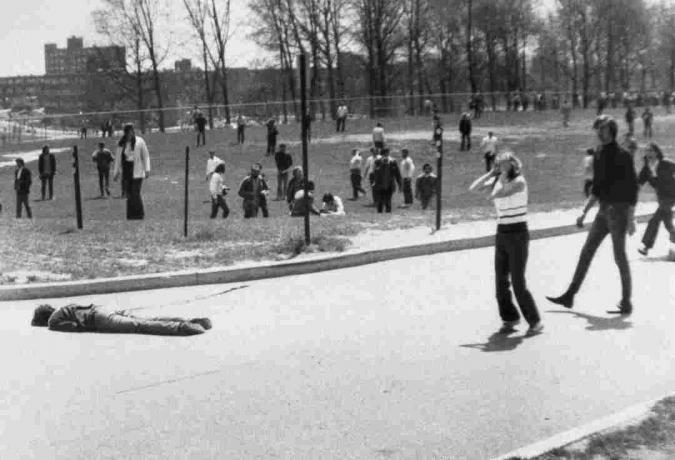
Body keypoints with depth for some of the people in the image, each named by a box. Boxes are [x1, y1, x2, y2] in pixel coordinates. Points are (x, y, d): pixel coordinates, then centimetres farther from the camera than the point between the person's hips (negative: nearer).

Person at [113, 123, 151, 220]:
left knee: (135, 193, -11)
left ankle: (139, 214, 0)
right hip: (126, 171, 4)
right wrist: (116, 172, 14)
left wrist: (147, 170, -5)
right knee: (129, 194, 3)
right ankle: (131, 215, 9)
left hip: (137, 171, -4)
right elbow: (118, 158, 14)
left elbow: (146, 156, 1)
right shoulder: (121, 144, 9)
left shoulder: (139, 142, -1)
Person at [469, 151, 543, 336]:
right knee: (500, 281, 7)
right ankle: (510, 317, 23)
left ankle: (535, 322, 5)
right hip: (502, 234, 7)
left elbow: (494, 195, -24)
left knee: (518, 283, -7)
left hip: (518, 234, -7)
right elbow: (473, 188, 0)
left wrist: (504, 174, -11)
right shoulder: (496, 180, 7)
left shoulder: (519, 182, -13)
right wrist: (491, 173, -3)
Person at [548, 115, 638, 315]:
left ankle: (626, 304, 7)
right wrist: (584, 212, 15)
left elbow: (632, 188, -14)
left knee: (620, 257, -3)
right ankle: (569, 296, 14)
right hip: (604, 210, 8)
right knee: (586, 251, 8)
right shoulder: (598, 155, 10)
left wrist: (631, 218, -19)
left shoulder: (622, 155, -12)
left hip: (619, 210, -8)